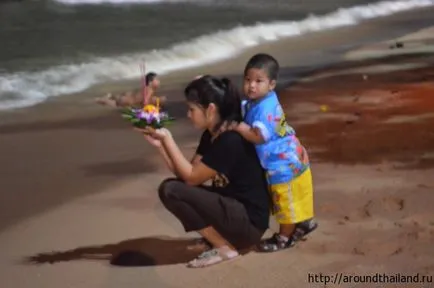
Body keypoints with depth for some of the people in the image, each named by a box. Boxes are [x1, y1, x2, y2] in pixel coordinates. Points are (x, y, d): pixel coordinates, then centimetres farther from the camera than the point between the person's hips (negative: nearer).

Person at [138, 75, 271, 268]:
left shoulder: (230, 140, -22)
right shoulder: (211, 135, 6)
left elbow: (191, 177, -16)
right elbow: (185, 174, 7)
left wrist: (167, 138, -13)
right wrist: (160, 143, -2)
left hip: (249, 221, -10)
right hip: (231, 207, 10)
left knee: (171, 191, -18)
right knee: (171, 185, 6)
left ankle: (225, 248, -9)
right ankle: (219, 237, 5)